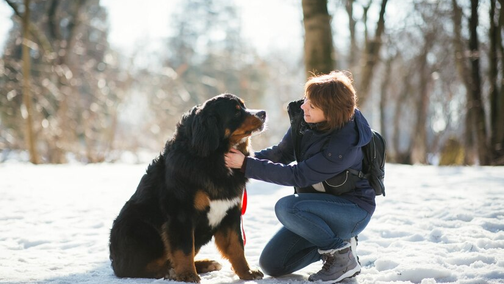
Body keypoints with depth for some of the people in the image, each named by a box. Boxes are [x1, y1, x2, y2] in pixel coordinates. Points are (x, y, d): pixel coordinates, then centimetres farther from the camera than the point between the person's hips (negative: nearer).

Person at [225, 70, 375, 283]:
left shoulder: (345, 143, -31)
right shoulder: (303, 118, -10)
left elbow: (297, 175, -28)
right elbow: (282, 153, 1)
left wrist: (246, 165, -27)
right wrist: (246, 157, -16)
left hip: (353, 210, -7)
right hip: (320, 205, 7)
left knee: (287, 207, -33)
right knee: (271, 265, -1)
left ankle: (342, 256, -13)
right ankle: (333, 241, 15)